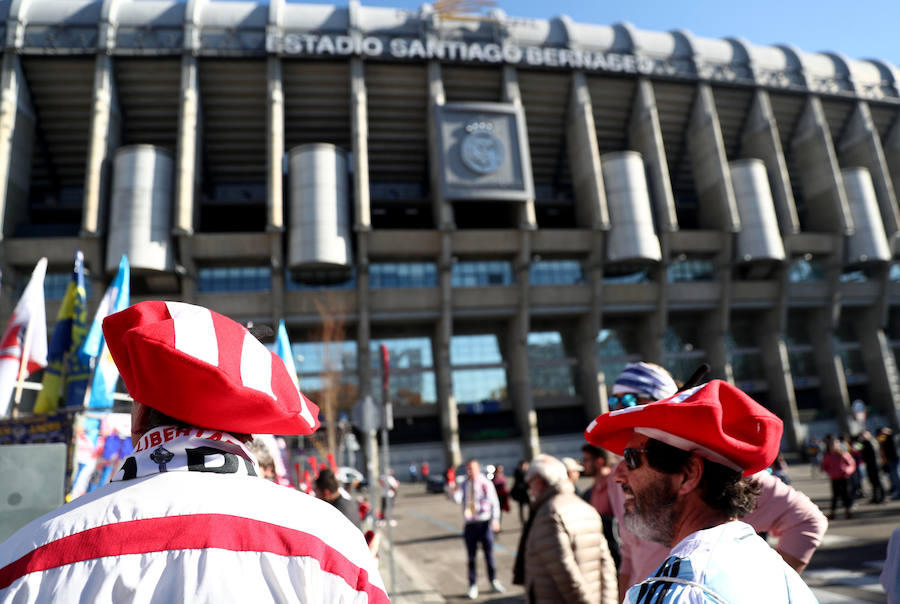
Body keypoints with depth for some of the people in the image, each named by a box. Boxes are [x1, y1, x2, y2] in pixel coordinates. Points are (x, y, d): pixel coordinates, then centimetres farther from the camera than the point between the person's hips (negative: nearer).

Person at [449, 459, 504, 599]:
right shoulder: (464, 485, 4)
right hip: (469, 524, 2)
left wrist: (495, 519, -8)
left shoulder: (486, 483, -2)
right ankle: (473, 586, 15)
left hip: (485, 522, -1)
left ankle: (494, 582, 25)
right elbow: (458, 499, -11)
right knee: (471, 556, 6)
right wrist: (454, 492, -32)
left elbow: (494, 502, 0)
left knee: (489, 553, 8)